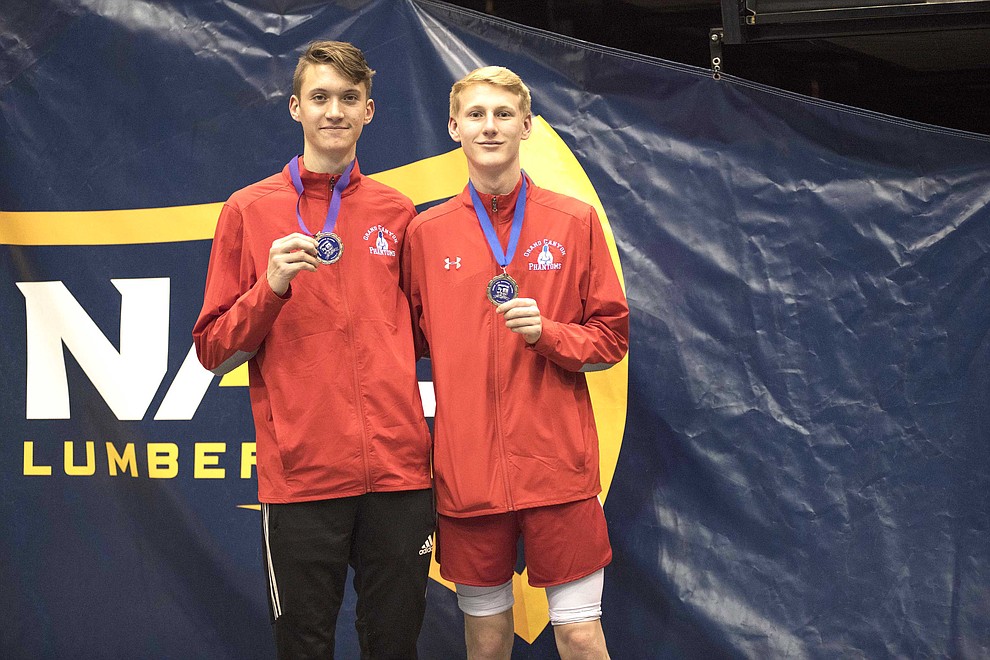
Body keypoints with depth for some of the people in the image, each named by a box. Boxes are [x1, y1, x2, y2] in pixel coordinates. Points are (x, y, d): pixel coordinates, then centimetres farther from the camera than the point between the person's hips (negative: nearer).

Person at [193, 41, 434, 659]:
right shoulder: (250, 210, 3)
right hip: (300, 473, -2)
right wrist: (271, 287, -13)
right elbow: (215, 351, 2)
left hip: (398, 467, 2)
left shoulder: (397, 212, 10)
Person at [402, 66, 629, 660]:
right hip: (467, 470, 1)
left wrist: (546, 333, -13)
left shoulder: (575, 222, 4)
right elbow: (413, 342, 14)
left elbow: (611, 337, 5)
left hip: (559, 466, -1)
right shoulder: (426, 233, 7)